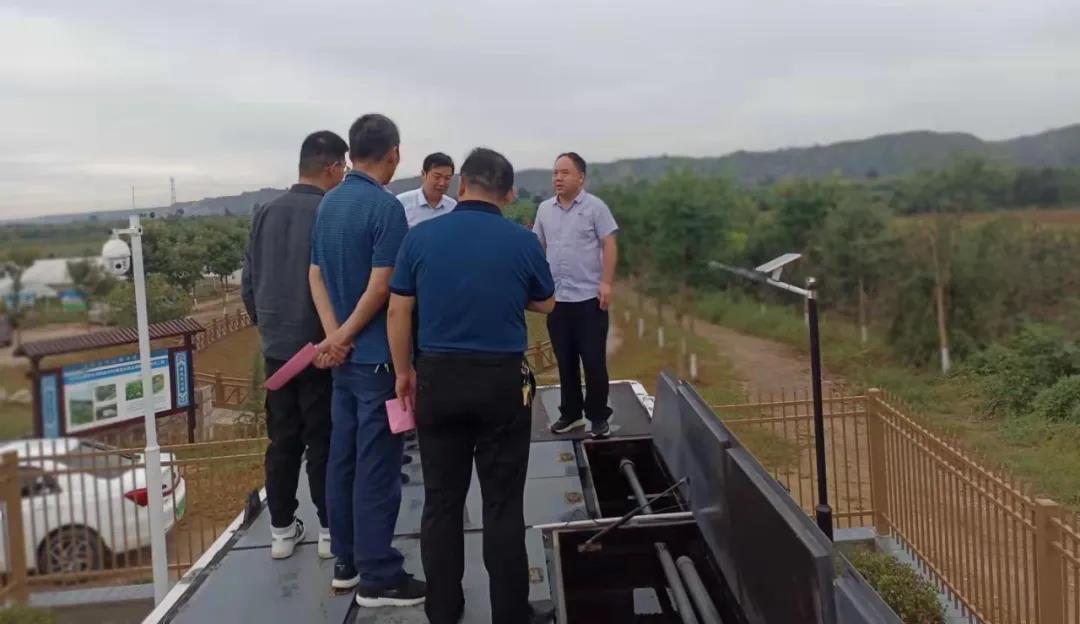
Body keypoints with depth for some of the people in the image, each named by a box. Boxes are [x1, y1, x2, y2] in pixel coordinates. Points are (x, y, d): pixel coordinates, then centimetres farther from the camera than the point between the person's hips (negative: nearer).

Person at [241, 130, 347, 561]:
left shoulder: (265, 214, 3)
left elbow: (248, 281, 7)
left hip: (276, 347, 5)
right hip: (321, 348, -5)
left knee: (282, 440, 12)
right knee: (324, 442, 5)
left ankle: (281, 529, 20)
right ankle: (330, 529, 14)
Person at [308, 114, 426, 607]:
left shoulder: (328, 203, 9)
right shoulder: (386, 207, -16)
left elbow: (316, 275, 8)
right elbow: (380, 287, -20)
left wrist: (334, 335, -4)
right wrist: (345, 335, -7)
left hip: (344, 355, 8)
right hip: (378, 355, -8)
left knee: (342, 457, 13)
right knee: (377, 467, -2)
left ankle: (346, 562, 23)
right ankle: (378, 578, 5)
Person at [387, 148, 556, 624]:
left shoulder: (420, 238, -2)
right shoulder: (523, 241, -5)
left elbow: (398, 311, 3)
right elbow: (545, 304, 11)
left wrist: (403, 372, 14)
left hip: (438, 377, 2)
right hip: (502, 380, -1)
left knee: (442, 500, 11)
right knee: (503, 504, 6)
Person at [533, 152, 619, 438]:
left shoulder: (595, 207, -5)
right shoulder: (545, 209, 9)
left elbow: (609, 245, -7)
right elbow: (539, 247, 15)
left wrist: (606, 282, -14)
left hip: (589, 297, -4)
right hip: (556, 298, 4)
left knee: (594, 361, 1)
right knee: (565, 361, 11)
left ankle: (599, 417, 11)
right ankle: (571, 413, 23)